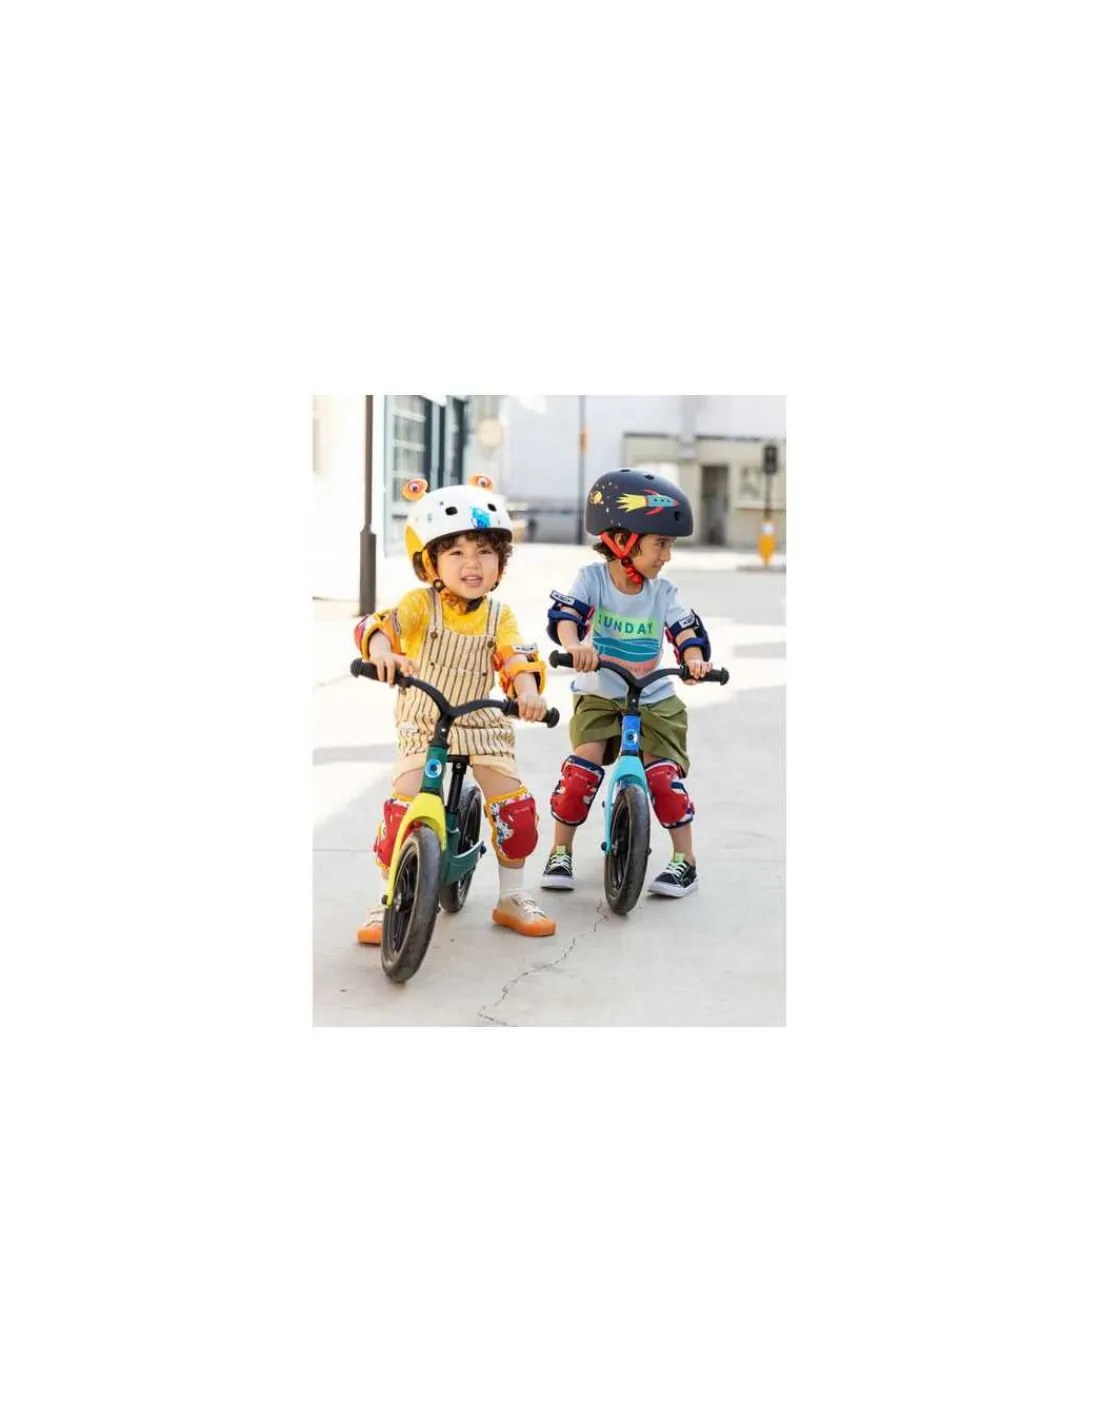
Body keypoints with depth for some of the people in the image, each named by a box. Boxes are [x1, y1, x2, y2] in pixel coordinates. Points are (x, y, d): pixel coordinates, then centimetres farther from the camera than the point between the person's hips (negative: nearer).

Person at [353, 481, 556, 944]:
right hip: (422, 724, -2)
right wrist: (382, 650, -52)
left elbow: (516, 657, -15)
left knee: (516, 804, -7)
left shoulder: (499, 616, -2)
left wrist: (529, 691, -37)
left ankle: (512, 897, 14)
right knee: (402, 808, -16)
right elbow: (380, 624, -28)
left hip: (482, 725, 2)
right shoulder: (420, 604, -11)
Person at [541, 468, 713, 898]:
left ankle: (685, 861, 3)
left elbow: (685, 629, -11)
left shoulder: (663, 591, -3)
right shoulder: (592, 577, -11)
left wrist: (695, 658, -34)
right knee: (582, 767, -18)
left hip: (654, 699, 2)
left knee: (663, 774, -11)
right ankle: (560, 852, 0)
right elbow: (565, 613, -25)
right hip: (598, 696, -1)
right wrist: (574, 644, -48)